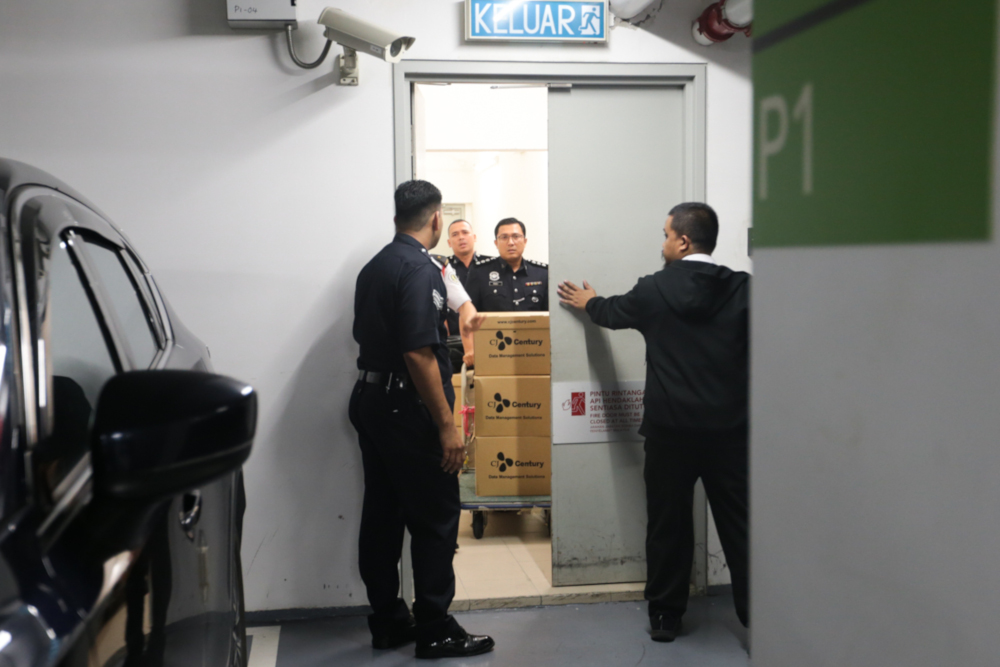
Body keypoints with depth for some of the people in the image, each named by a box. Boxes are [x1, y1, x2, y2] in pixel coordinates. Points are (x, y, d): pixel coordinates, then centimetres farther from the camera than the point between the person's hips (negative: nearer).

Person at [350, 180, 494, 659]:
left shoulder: (372, 268, 11)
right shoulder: (421, 270, -16)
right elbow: (419, 354, -22)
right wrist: (446, 425, -19)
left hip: (369, 399, 9)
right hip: (407, 409, -9)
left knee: (381, 516, 12)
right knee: (435, 519, 0)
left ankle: (387, 623, 22)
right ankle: (435, 632, 7)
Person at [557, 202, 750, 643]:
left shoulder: (655, 289, -3)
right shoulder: (743, 289, -4)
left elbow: (615, 313, 17)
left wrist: (589, 303, 36)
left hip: (670, 427, 0)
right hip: (729, 427, 1)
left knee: (668, 524, 12)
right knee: (739, 524, 8)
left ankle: (665, 615, 22)